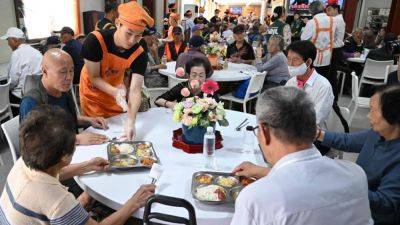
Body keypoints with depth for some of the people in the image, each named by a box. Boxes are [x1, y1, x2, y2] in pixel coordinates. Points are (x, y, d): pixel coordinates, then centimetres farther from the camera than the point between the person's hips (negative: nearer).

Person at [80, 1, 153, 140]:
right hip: (94, 92, -2)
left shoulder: (140, 51, -26)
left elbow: (135, 90, -31)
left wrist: (130, 121, -45)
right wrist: (116, 92, -43)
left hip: (116, 89, 2)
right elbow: (94, 77, -24)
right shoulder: (95, 40, -33)